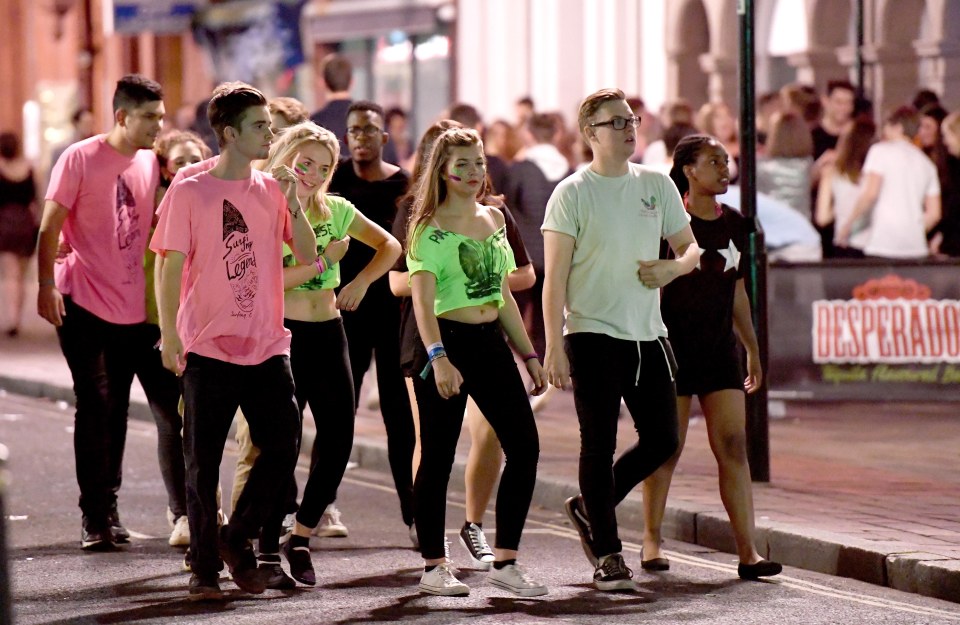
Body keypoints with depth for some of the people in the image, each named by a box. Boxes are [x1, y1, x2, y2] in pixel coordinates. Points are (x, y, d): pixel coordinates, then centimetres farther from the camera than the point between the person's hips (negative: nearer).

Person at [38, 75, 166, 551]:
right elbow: (49, 228, -8)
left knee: (117, 409, 12)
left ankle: (108, 507, 22)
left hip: (132, 308, 5)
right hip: (83, 303, -5)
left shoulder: (150, 163, 8)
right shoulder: (81, 159, -8)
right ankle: (94, 515, -1)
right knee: (95, 406, -6)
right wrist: (47, 285, -15)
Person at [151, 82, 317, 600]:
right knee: (203, 463, 1)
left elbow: (309, 256, 3)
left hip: (267, 347, 4)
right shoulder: (189, 192, -4)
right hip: (208, 348, -4)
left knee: (282, 448, -2)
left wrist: (292, 202, -9)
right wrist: (169, 336, -11)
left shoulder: (271, 189, 8)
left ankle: (237, 540, 18)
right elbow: (170, 268, -5)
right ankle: (204, 568, 12)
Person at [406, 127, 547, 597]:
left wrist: (528, 354, 17)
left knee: (524, 447, -1)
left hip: (491, 344, 7)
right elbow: (422, 299, -17)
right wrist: (438, 358, -29)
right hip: (448, 343, -7)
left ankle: (505, 562, 5)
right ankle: (434, 567, 8)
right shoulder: (430, 228, -8)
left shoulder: (495, 219, 13)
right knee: (438, 457, -1)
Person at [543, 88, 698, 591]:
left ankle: (590, 509, 25)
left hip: (648, 333, 5)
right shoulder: (572, 193, -5)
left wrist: (672, 267, -7)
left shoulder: (656, 185, 10)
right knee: (600, 445, -2)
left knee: (662, 441, 4)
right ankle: (607, 556, 4)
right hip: (593, 334, -5)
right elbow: (554, 276, -7)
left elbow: (690, 247, 18)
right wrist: (553, 346, -14)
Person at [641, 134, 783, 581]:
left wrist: (752, 349, 20)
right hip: (673, 347, -5)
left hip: (719, 350, 5)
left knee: (733, 447, -3)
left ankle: (747, 551, -7)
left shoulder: (734, 225, 11)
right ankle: (651, 542, 18)